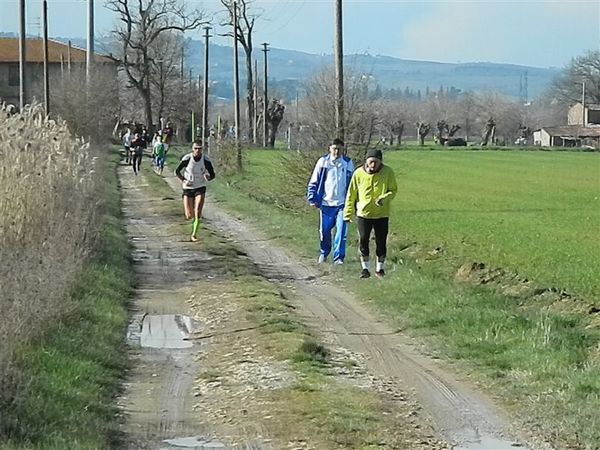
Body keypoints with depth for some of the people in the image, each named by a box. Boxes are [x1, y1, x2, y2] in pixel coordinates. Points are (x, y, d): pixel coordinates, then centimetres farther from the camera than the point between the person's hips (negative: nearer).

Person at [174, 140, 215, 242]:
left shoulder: (206, 160, -11)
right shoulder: (187, 159, -14)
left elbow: (212, 174, -1)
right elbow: (177, 171, -3)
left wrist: (208, 177, -25)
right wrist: (184, 180, -20)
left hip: (200, 188, 0)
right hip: (188, 188, 0)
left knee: (197, 213, -14)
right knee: (189, 216, -1)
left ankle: (194, 235, -2)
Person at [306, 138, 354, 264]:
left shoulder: (348, 163, 3)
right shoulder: (323, 162, -1)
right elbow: (314, 182, 5)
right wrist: (312, 198, -3)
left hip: (342, 203, 0)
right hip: (326, 203, 0)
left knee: (341, 231, -9)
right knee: (324, 231, 9)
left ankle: (338, 257, -2)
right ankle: (323, 253, 32)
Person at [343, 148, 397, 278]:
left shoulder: (388, 172, -8)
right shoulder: (359, 173, -7)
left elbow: (393, 190, -2)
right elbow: (351, 194, 1)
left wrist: (384, 198, -23)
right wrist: (348, 213, 1)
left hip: (382, 214, 0)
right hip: (363, 213, 0)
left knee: (381, 242, 6)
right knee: (363, 241, -2)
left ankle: (380, 268, 21)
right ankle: (365, 268, 10)